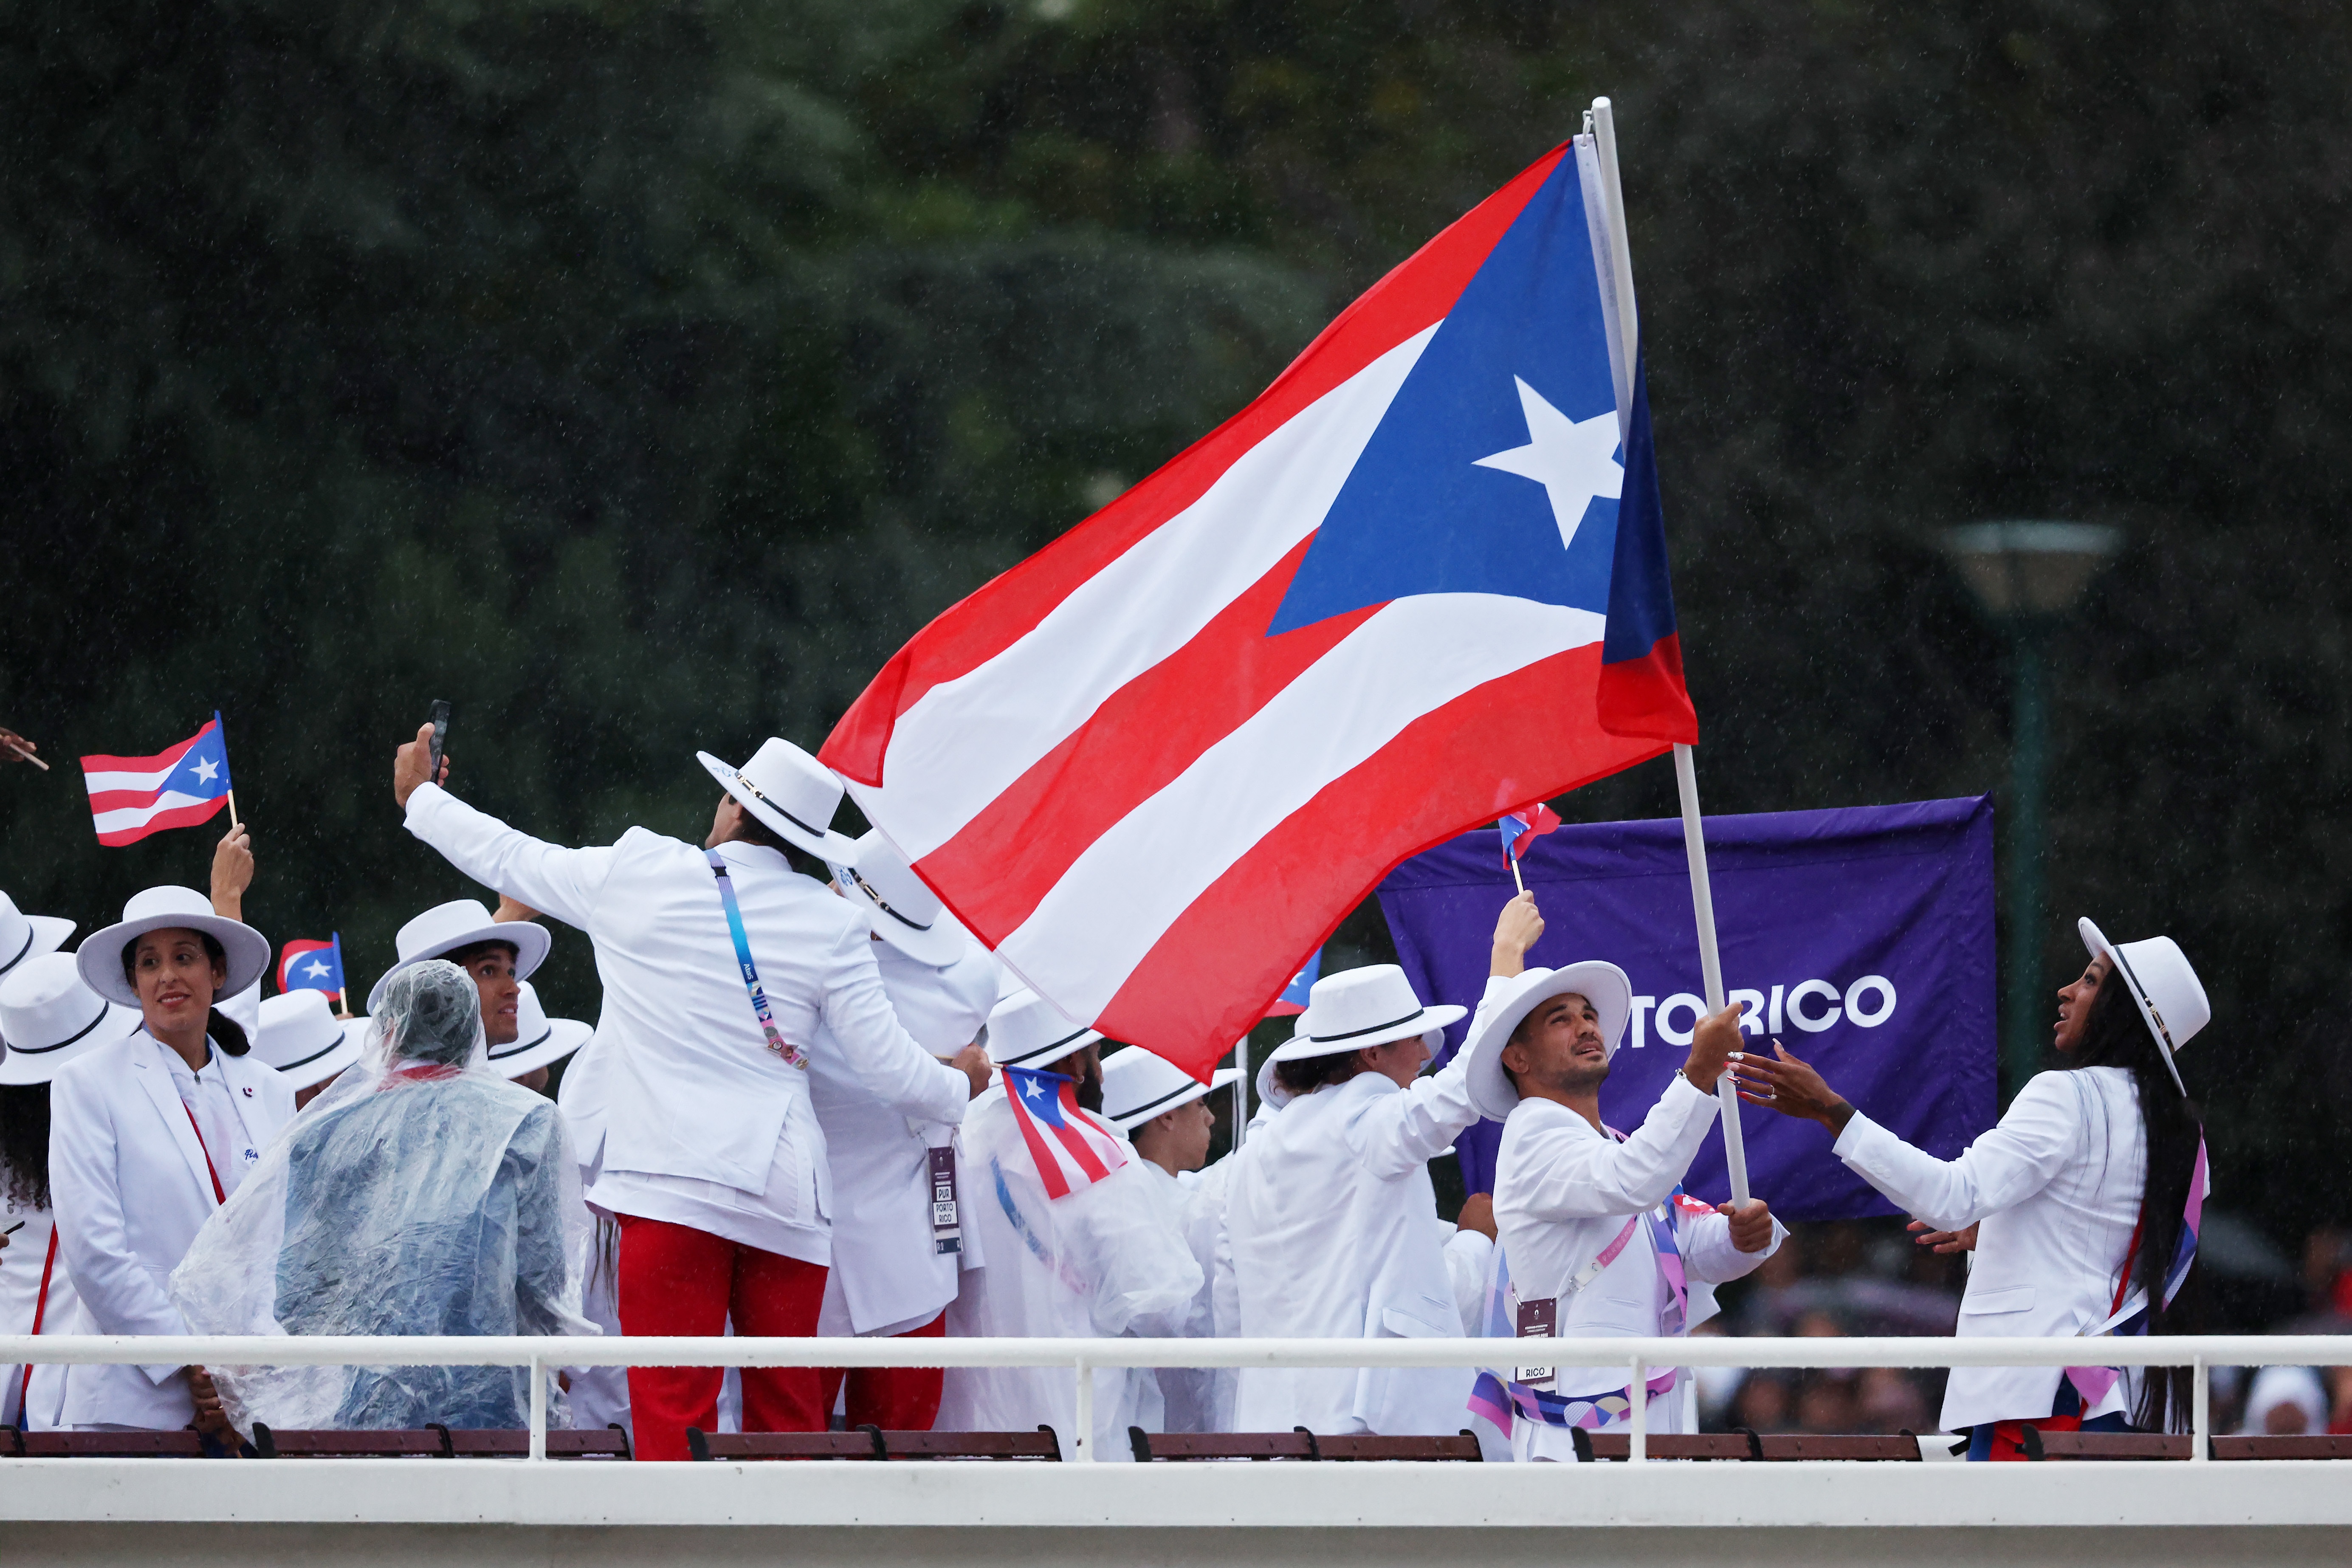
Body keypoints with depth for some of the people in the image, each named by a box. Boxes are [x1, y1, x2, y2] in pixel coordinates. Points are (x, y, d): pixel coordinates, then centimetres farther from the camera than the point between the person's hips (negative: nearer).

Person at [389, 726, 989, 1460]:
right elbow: (889, 1067, 5)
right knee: (787, 1419, 8)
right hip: (784, 1193, 3)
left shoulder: (637, 874, 2)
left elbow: (508, 857, 17)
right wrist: (958, 1087, 28)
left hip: (672, 1181, -3)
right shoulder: (831, 923, 5)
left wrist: (419, 796, 35)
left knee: (673, 1408, -8)